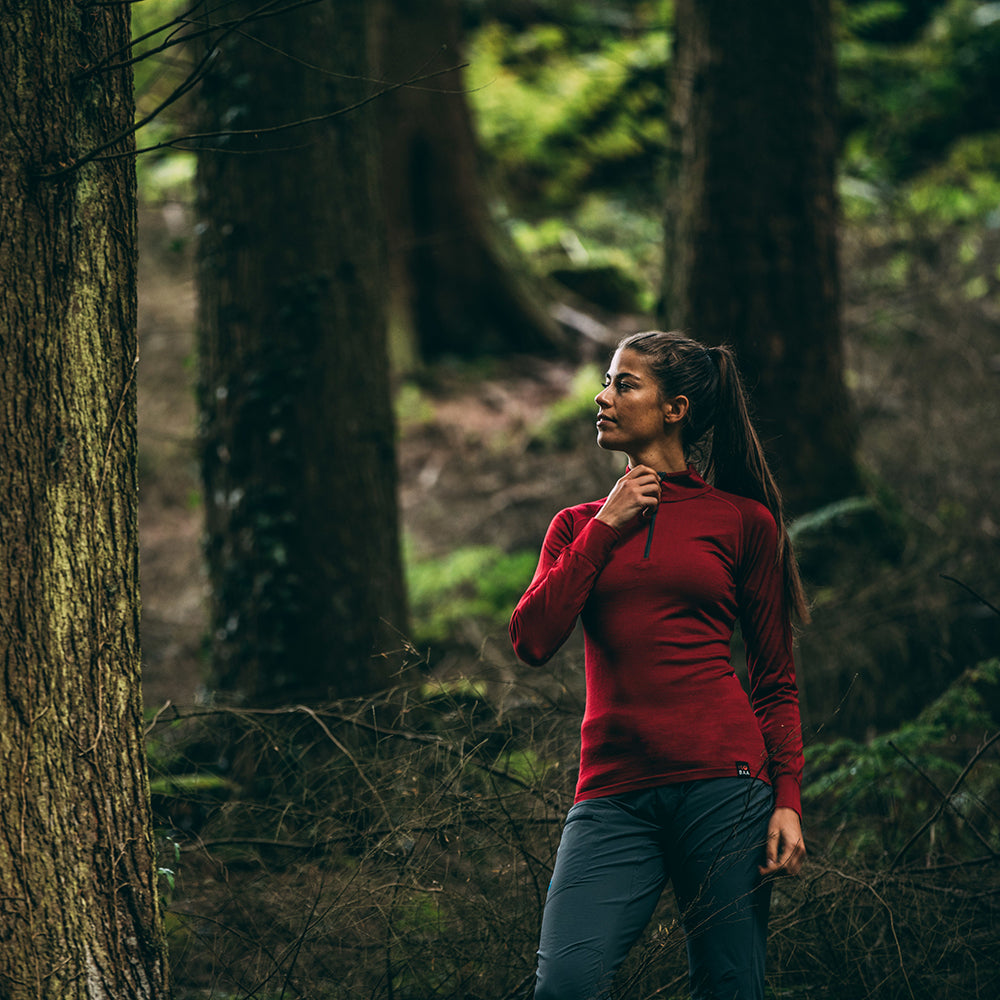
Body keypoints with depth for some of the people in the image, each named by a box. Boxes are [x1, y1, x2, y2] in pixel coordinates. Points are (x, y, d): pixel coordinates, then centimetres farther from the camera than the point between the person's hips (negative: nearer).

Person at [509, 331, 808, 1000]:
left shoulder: (743, 519, 9)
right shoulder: (580, 526, 17)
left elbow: (775, 680, 9)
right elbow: (532, 641, 1)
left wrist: (788, 798, -3)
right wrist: (606, 529, 2)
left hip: (723, 781, -2)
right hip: (614, 791, 2)